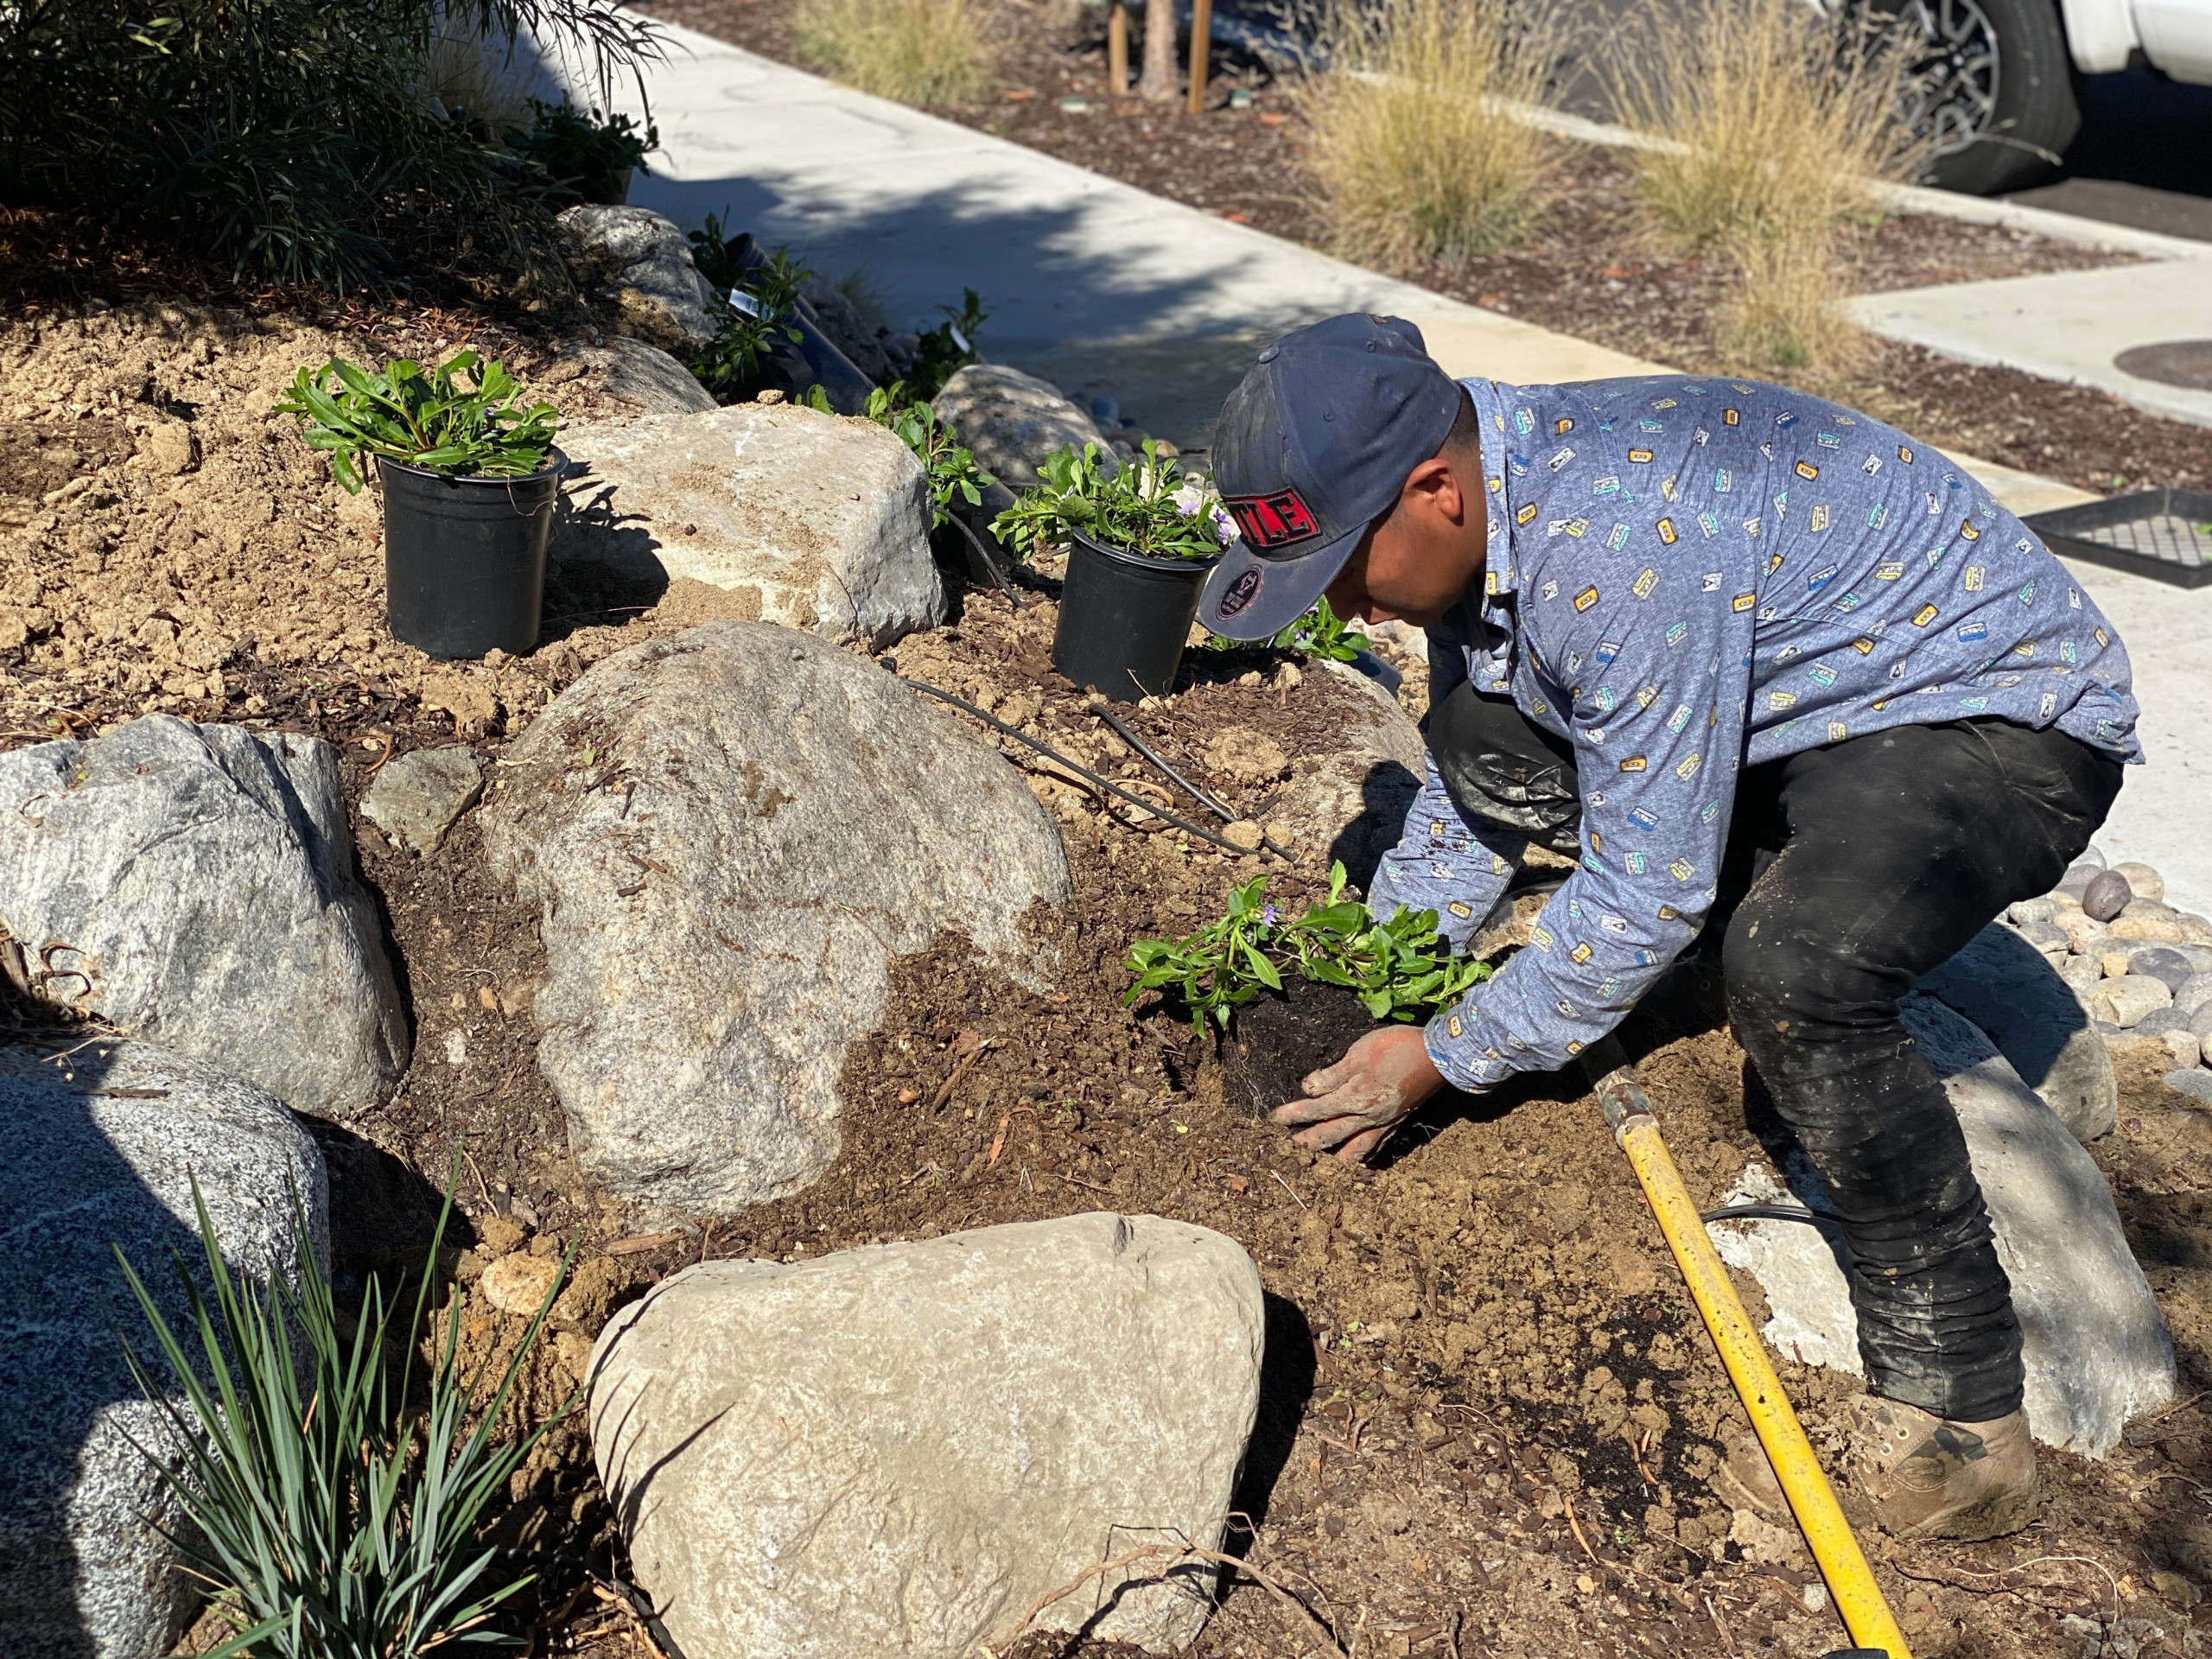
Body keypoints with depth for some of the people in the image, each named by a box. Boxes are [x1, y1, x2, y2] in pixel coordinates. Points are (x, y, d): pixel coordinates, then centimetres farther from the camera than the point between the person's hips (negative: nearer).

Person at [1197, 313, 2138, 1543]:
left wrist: (1442, 1061, -17)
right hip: (1802, 697, 9)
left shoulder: (1620, 544, -35)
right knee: (1483, 741, 2)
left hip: (2004, 717, -9)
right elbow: (1466, 797, 8)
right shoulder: (1487, 504, -6)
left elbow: (1648, 890, -28)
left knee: (1795, 967, -36)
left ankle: (1965, 1418, -19)